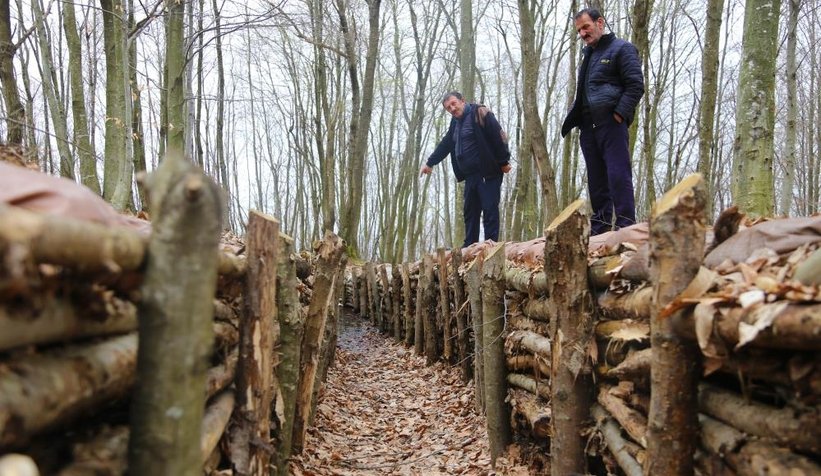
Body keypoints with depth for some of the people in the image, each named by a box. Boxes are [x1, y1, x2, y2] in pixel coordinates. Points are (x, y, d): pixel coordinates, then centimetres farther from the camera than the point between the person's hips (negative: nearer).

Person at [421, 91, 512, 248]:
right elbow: (445, 144, 28)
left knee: (490, 210, -8)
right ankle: (469, 248, 16)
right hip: (471, 175, 9)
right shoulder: (456, 122, 17)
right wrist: (430, 163, 34)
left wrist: (504, 162, -14)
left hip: (488, 173, -9)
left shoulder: (479, 113, -9)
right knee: (470, 211, 10)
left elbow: (499, 136, -14)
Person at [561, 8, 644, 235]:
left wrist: (620, 114, -17)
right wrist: (574, 119, 16)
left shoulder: (621, 49, 1)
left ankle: (625, 224, -11)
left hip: (611, 123, -8)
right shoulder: (588, 55, 25)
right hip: (588, 127, 8)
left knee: (618, 174, -11)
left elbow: (636, 85, -8)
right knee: (596, 179, 8)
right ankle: (600, 224, 14)